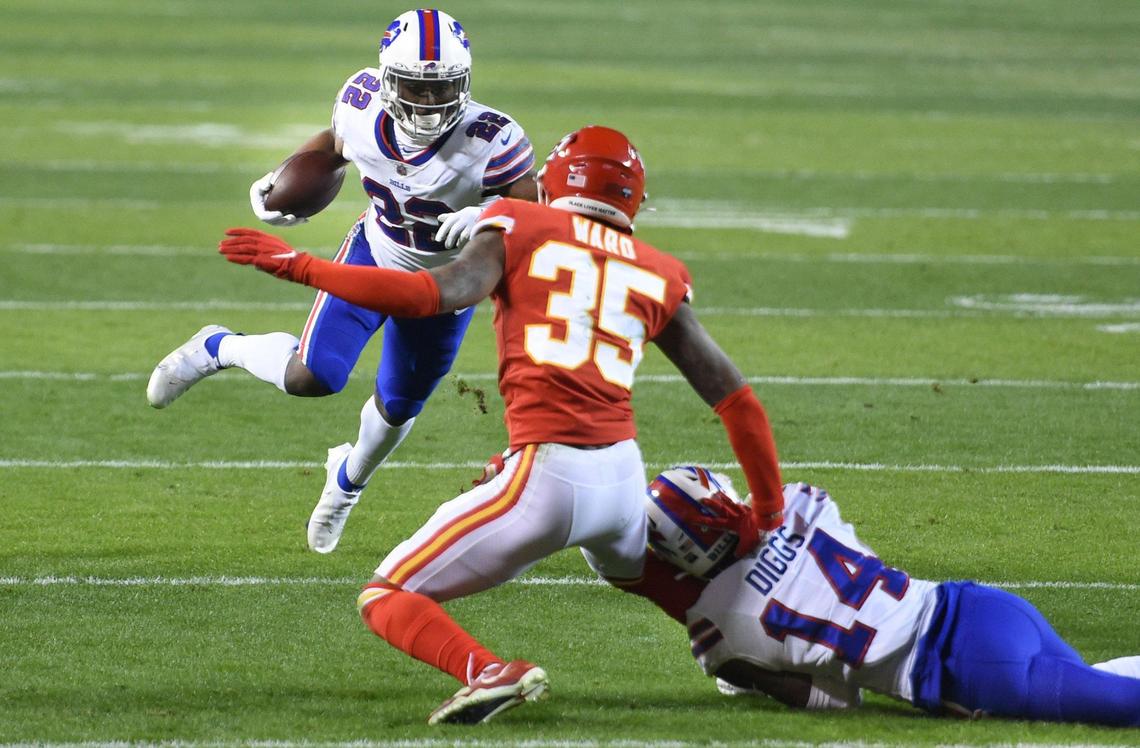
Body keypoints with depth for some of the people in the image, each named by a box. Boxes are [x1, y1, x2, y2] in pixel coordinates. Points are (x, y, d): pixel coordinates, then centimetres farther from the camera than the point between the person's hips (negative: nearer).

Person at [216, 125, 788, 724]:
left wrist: (297, 265, -7)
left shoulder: (521, 228, 5)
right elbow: (733, 396, 15)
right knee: (635, 570, 40)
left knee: (385, 599, 4)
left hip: (545, 478, -5)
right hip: (623, 476, 5)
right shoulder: (656, 275, 15)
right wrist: (768, 511, 25)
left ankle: (490, 673, -20)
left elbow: (437, 293, -12)